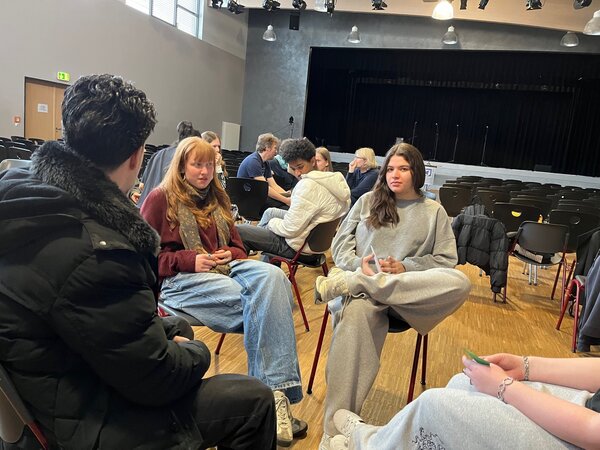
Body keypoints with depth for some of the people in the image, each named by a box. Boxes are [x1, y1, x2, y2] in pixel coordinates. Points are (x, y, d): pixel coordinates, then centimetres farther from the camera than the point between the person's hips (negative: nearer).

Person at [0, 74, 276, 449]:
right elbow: (157, 380, -24)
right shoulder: (93, 254, -35)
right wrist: (197, 353, -5)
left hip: (57, 383, 9)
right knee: (253, 400, -4)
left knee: (179, 327, 25)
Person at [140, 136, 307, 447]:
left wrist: (230, 254, -1)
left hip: (224, 269, 5)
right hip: (180, 279, -5)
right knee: (261, 302, -31)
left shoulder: (217, 199, 23)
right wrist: (189, 260, -15)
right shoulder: (161, 198, 5)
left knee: (272, 276, -30)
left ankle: (276, 389, -33)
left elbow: (238, 247, 24)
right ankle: (272, 389, -25)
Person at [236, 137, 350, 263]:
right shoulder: (335, 180, 1)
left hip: (296, 247, -10)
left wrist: (271, 223, -7)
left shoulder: (308, 185, -28)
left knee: (237, 231, -2)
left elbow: (289, 229, -25)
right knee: (270, 212, 31)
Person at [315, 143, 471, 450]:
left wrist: (405, 268, -8)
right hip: (360, 283, -1)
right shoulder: (368, 201, 18)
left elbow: (447, 261, 9)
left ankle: (348, 283, -34)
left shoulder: (434, 211, 15)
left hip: (408, 292, 1)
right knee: (355, 315, -39)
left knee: (460, 283, -31)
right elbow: (340, 243, 14)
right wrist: (358, 263, -8)